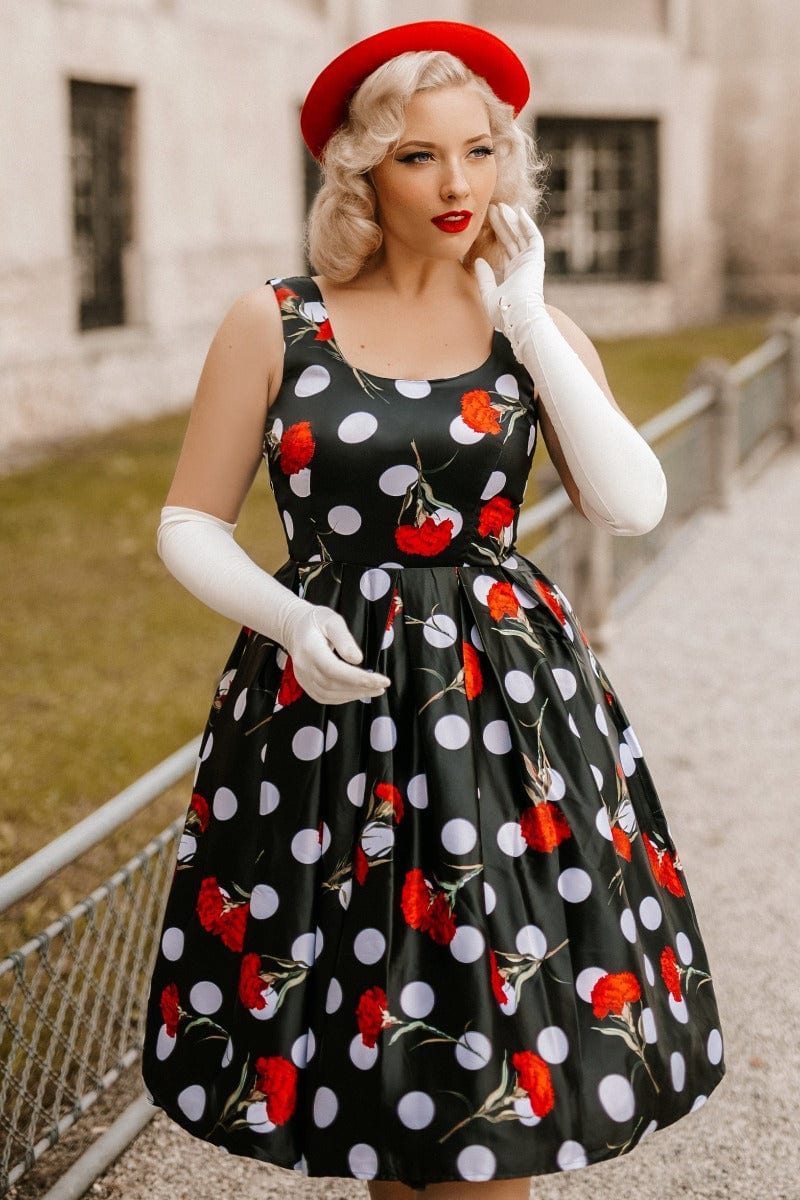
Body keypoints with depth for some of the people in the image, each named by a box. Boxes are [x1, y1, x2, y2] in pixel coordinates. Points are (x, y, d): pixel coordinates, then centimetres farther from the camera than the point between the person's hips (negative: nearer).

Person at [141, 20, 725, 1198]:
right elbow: (190, 525, 2)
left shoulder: (541, 332, 4)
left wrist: (528, 323, -11)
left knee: (492, 1059, 4)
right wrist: (292, 619, -15)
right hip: (326, 712, -1)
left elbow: (632, 506, -10)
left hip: (508, 704, 1)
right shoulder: (275, 324, -1)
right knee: (360, 1032, 8)